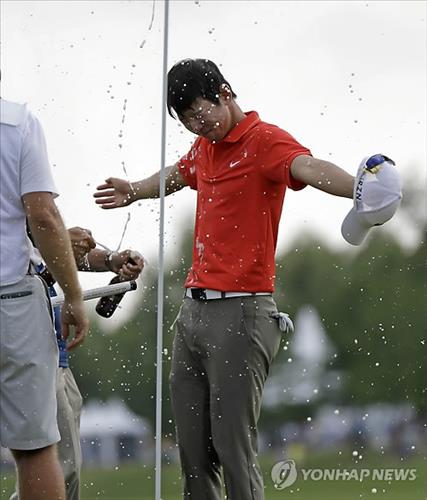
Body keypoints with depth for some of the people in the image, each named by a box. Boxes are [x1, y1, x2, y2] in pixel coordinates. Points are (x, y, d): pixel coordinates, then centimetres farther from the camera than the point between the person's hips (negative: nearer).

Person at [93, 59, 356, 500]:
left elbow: (308, 167, -32)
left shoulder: (264, 140, -11)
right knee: (192, 452, 8)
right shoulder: (204, 147, 15)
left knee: (233, 450, -11)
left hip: (240, 314, -8)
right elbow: (174, 176, 38)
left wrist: (360, 188, -50)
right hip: (193, 310, 8)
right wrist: (134, 191, 50)